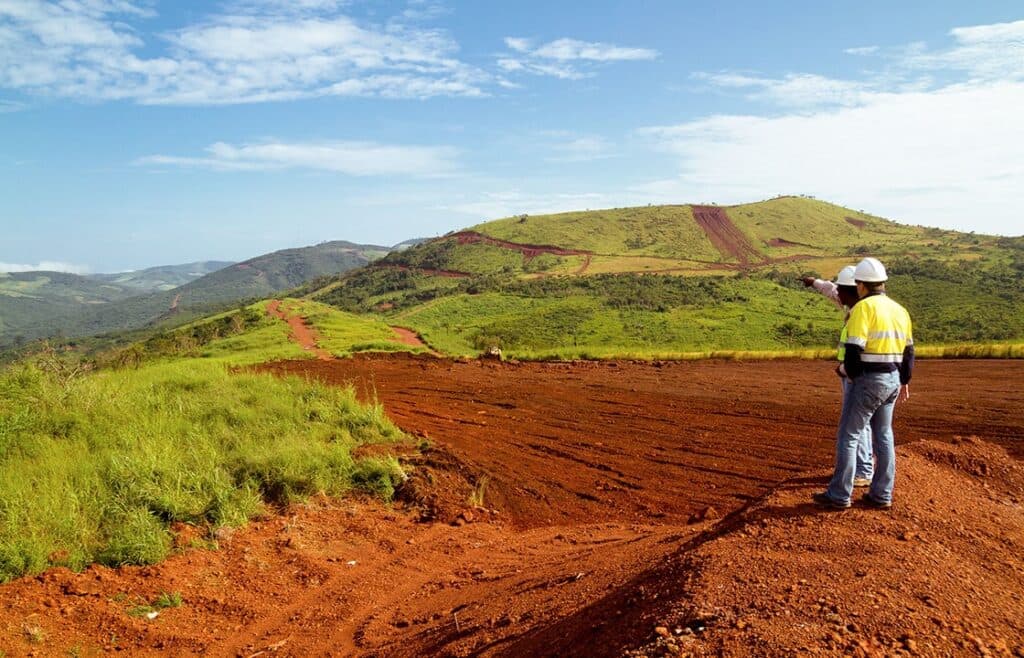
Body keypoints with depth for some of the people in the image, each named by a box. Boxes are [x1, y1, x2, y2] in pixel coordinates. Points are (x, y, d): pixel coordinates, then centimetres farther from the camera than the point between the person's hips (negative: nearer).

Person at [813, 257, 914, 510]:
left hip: (870, 378, -8)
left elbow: (854, 348, -18)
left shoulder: (863, 307, -12)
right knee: (883, 436, 14)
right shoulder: (899, 310, 11)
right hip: (893, 379, 8)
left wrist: (853, 374, 0)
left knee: (849, 435, -1)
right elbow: (908, 351, 17)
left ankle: (839, 495, 3)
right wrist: (904, 382, 27)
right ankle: (881, 495, 19)